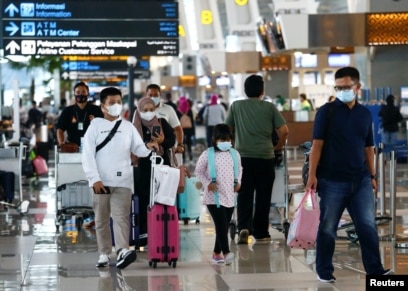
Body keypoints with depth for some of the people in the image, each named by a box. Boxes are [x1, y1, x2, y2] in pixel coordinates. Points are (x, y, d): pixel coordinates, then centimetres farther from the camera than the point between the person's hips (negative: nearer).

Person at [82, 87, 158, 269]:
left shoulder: (128, 127, 10)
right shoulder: (95, 126, 2)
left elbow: (138, 150, 9)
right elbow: (88, 155, -4)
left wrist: (148, 147, -16)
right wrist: (94, 179, -12)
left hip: (122, 181, 1)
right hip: (100, 182, 0)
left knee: (121, 217, -12)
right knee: (101, 219, 6)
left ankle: (123, 251, -26)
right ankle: (104, 254, 12)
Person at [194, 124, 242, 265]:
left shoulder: (234, 154, 7)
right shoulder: (207, 155, -6)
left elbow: (239, 169, 24)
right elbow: (198, 171, 2)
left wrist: (238, 181, 8)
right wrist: (207, 183, -10)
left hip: (229, 196, 5)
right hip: (213, 197, -5)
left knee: (224, 226, 9)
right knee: (221, 224, -15)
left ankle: (217, 253, 21)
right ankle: (226, 252, -20)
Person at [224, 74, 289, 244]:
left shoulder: (236, 106, 6)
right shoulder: (269, 107, 2)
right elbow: (284, 131, -2)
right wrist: (278, 148, 13)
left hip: (243, 156, 1)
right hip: (265, 157, -1)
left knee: (244, 194, 4)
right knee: (263, 196, 8)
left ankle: (244, 227, -15)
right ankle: (260, 232, 13)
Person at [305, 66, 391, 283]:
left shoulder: (365, 114, 10)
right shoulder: (327, 111, -3)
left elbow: (368, 147, 17)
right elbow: (317, 145, -5)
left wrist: (372, 175, 14)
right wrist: (312, 175, -12)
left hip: (360, 180, 3)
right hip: (332, 181, -3)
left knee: (368, 226, -1)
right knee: (327, 228, 4)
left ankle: (375, 270, 4)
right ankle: (324, 271, 15)